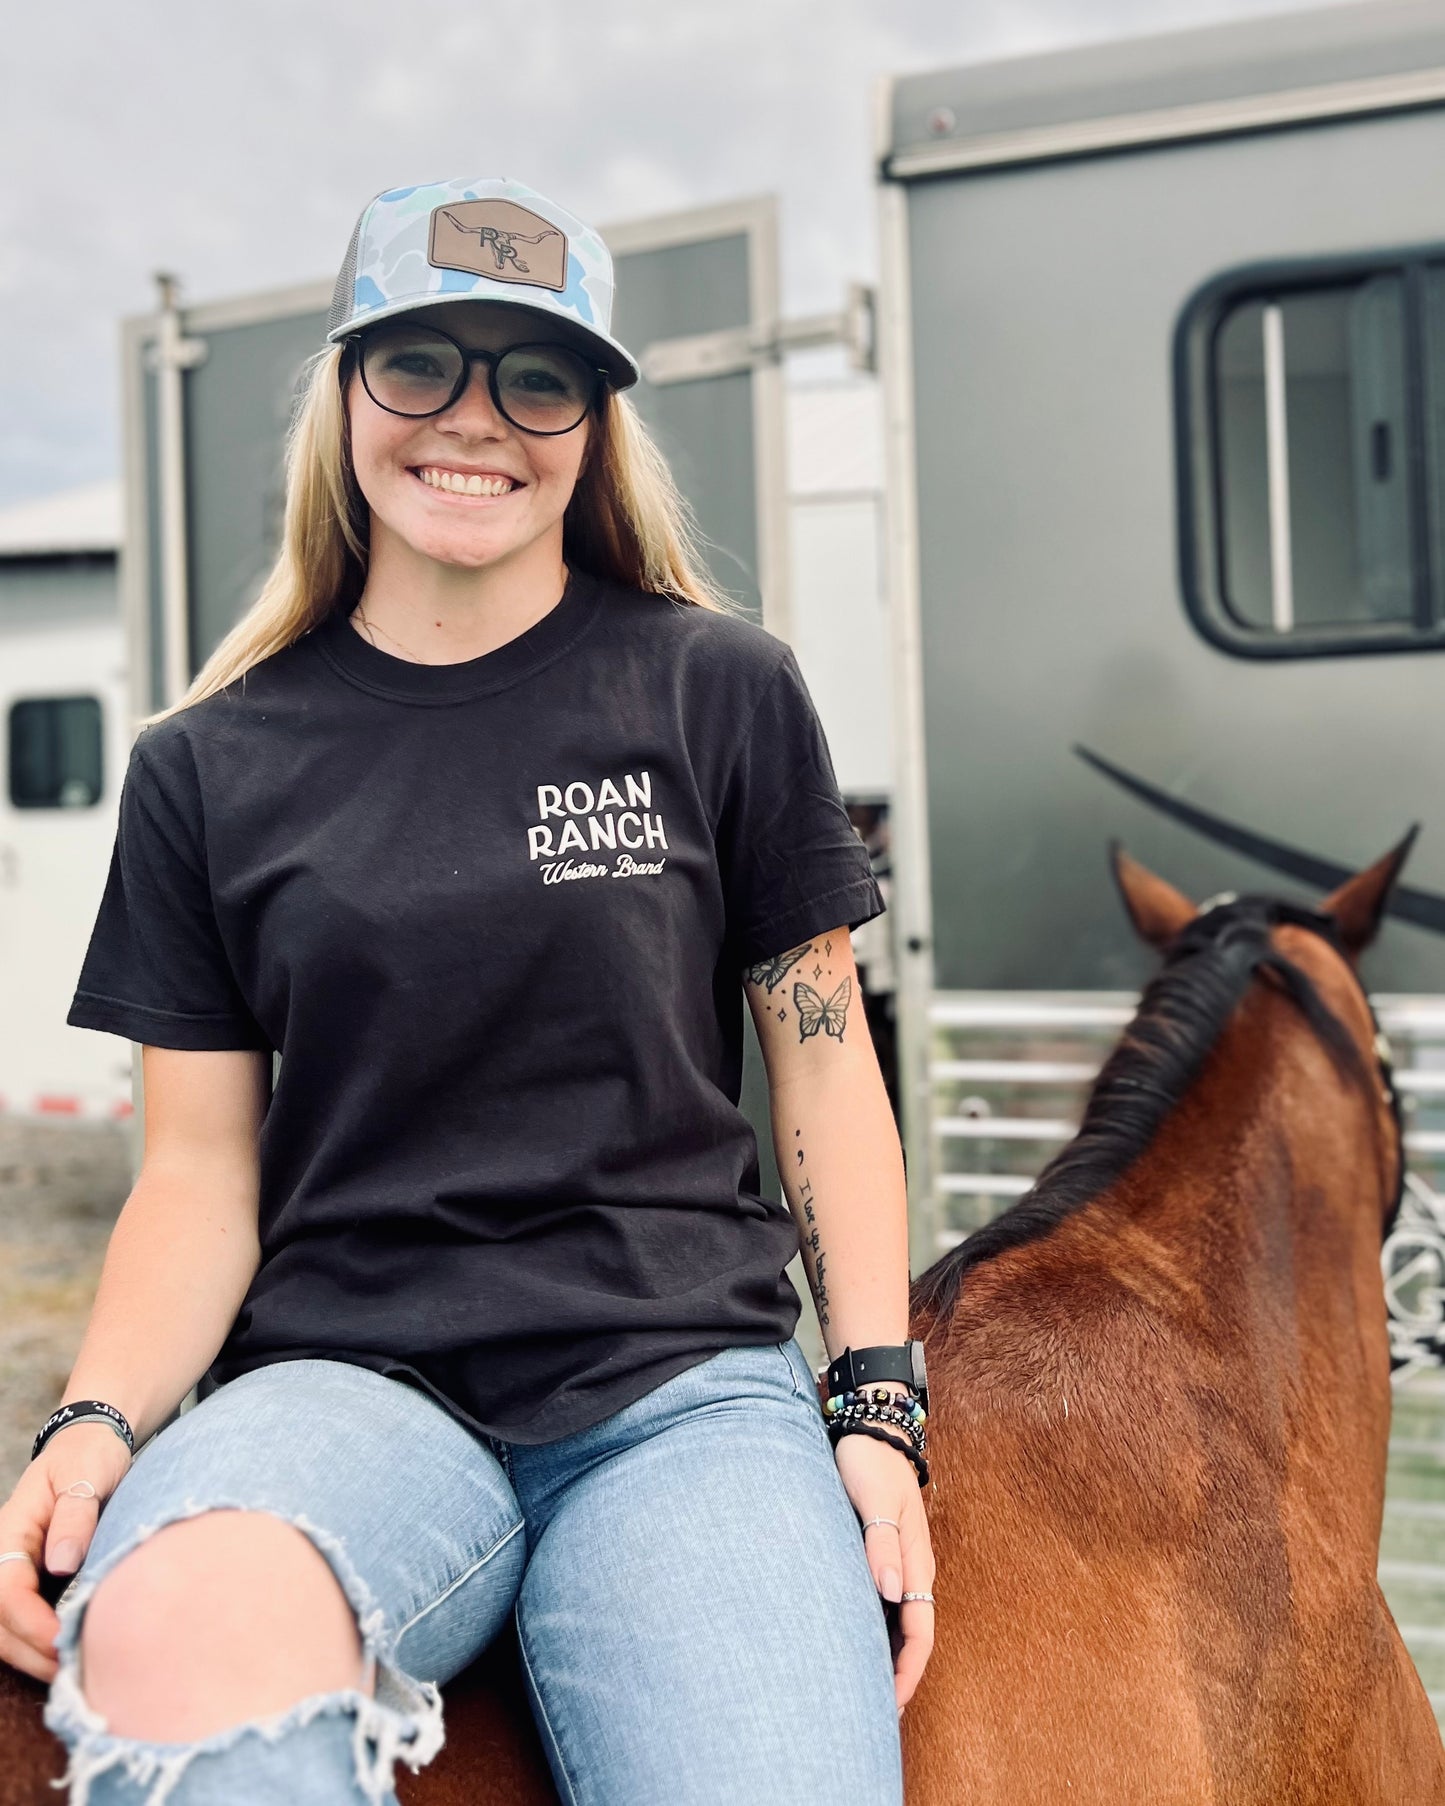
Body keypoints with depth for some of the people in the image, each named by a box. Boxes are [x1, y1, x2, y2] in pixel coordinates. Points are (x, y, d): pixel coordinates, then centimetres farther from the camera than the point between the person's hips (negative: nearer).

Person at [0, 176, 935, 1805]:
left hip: (684, 1376, 1)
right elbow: (201, 1173, 8)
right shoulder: (210, 767, 8)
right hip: (341, 1375, 0)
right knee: (170, 1640, -34)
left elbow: (821, 1062, 8)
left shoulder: (721, 694, 5)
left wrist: (878, 1403, 0)